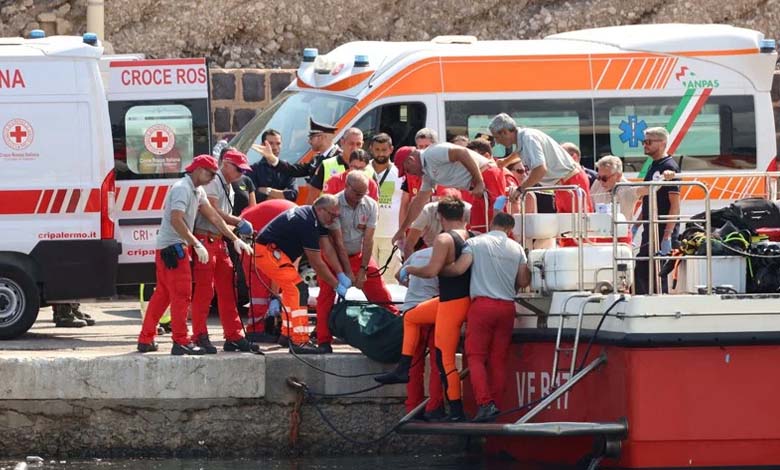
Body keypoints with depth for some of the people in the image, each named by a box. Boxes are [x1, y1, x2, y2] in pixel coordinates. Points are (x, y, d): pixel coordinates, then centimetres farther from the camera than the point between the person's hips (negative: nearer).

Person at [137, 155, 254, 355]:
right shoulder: (182, 188, -16)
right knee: (181, 294, -9)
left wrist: (235, 239, 9)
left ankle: (146, 339, 16)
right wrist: (197, 245, -27)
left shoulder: (198, 192, 16)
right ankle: (181, 342, -9)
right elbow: (176, 220, -25)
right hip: (172, 246, -10)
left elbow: (213, 216, 15)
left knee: (162, 294, 13)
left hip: (165, 248, 10)